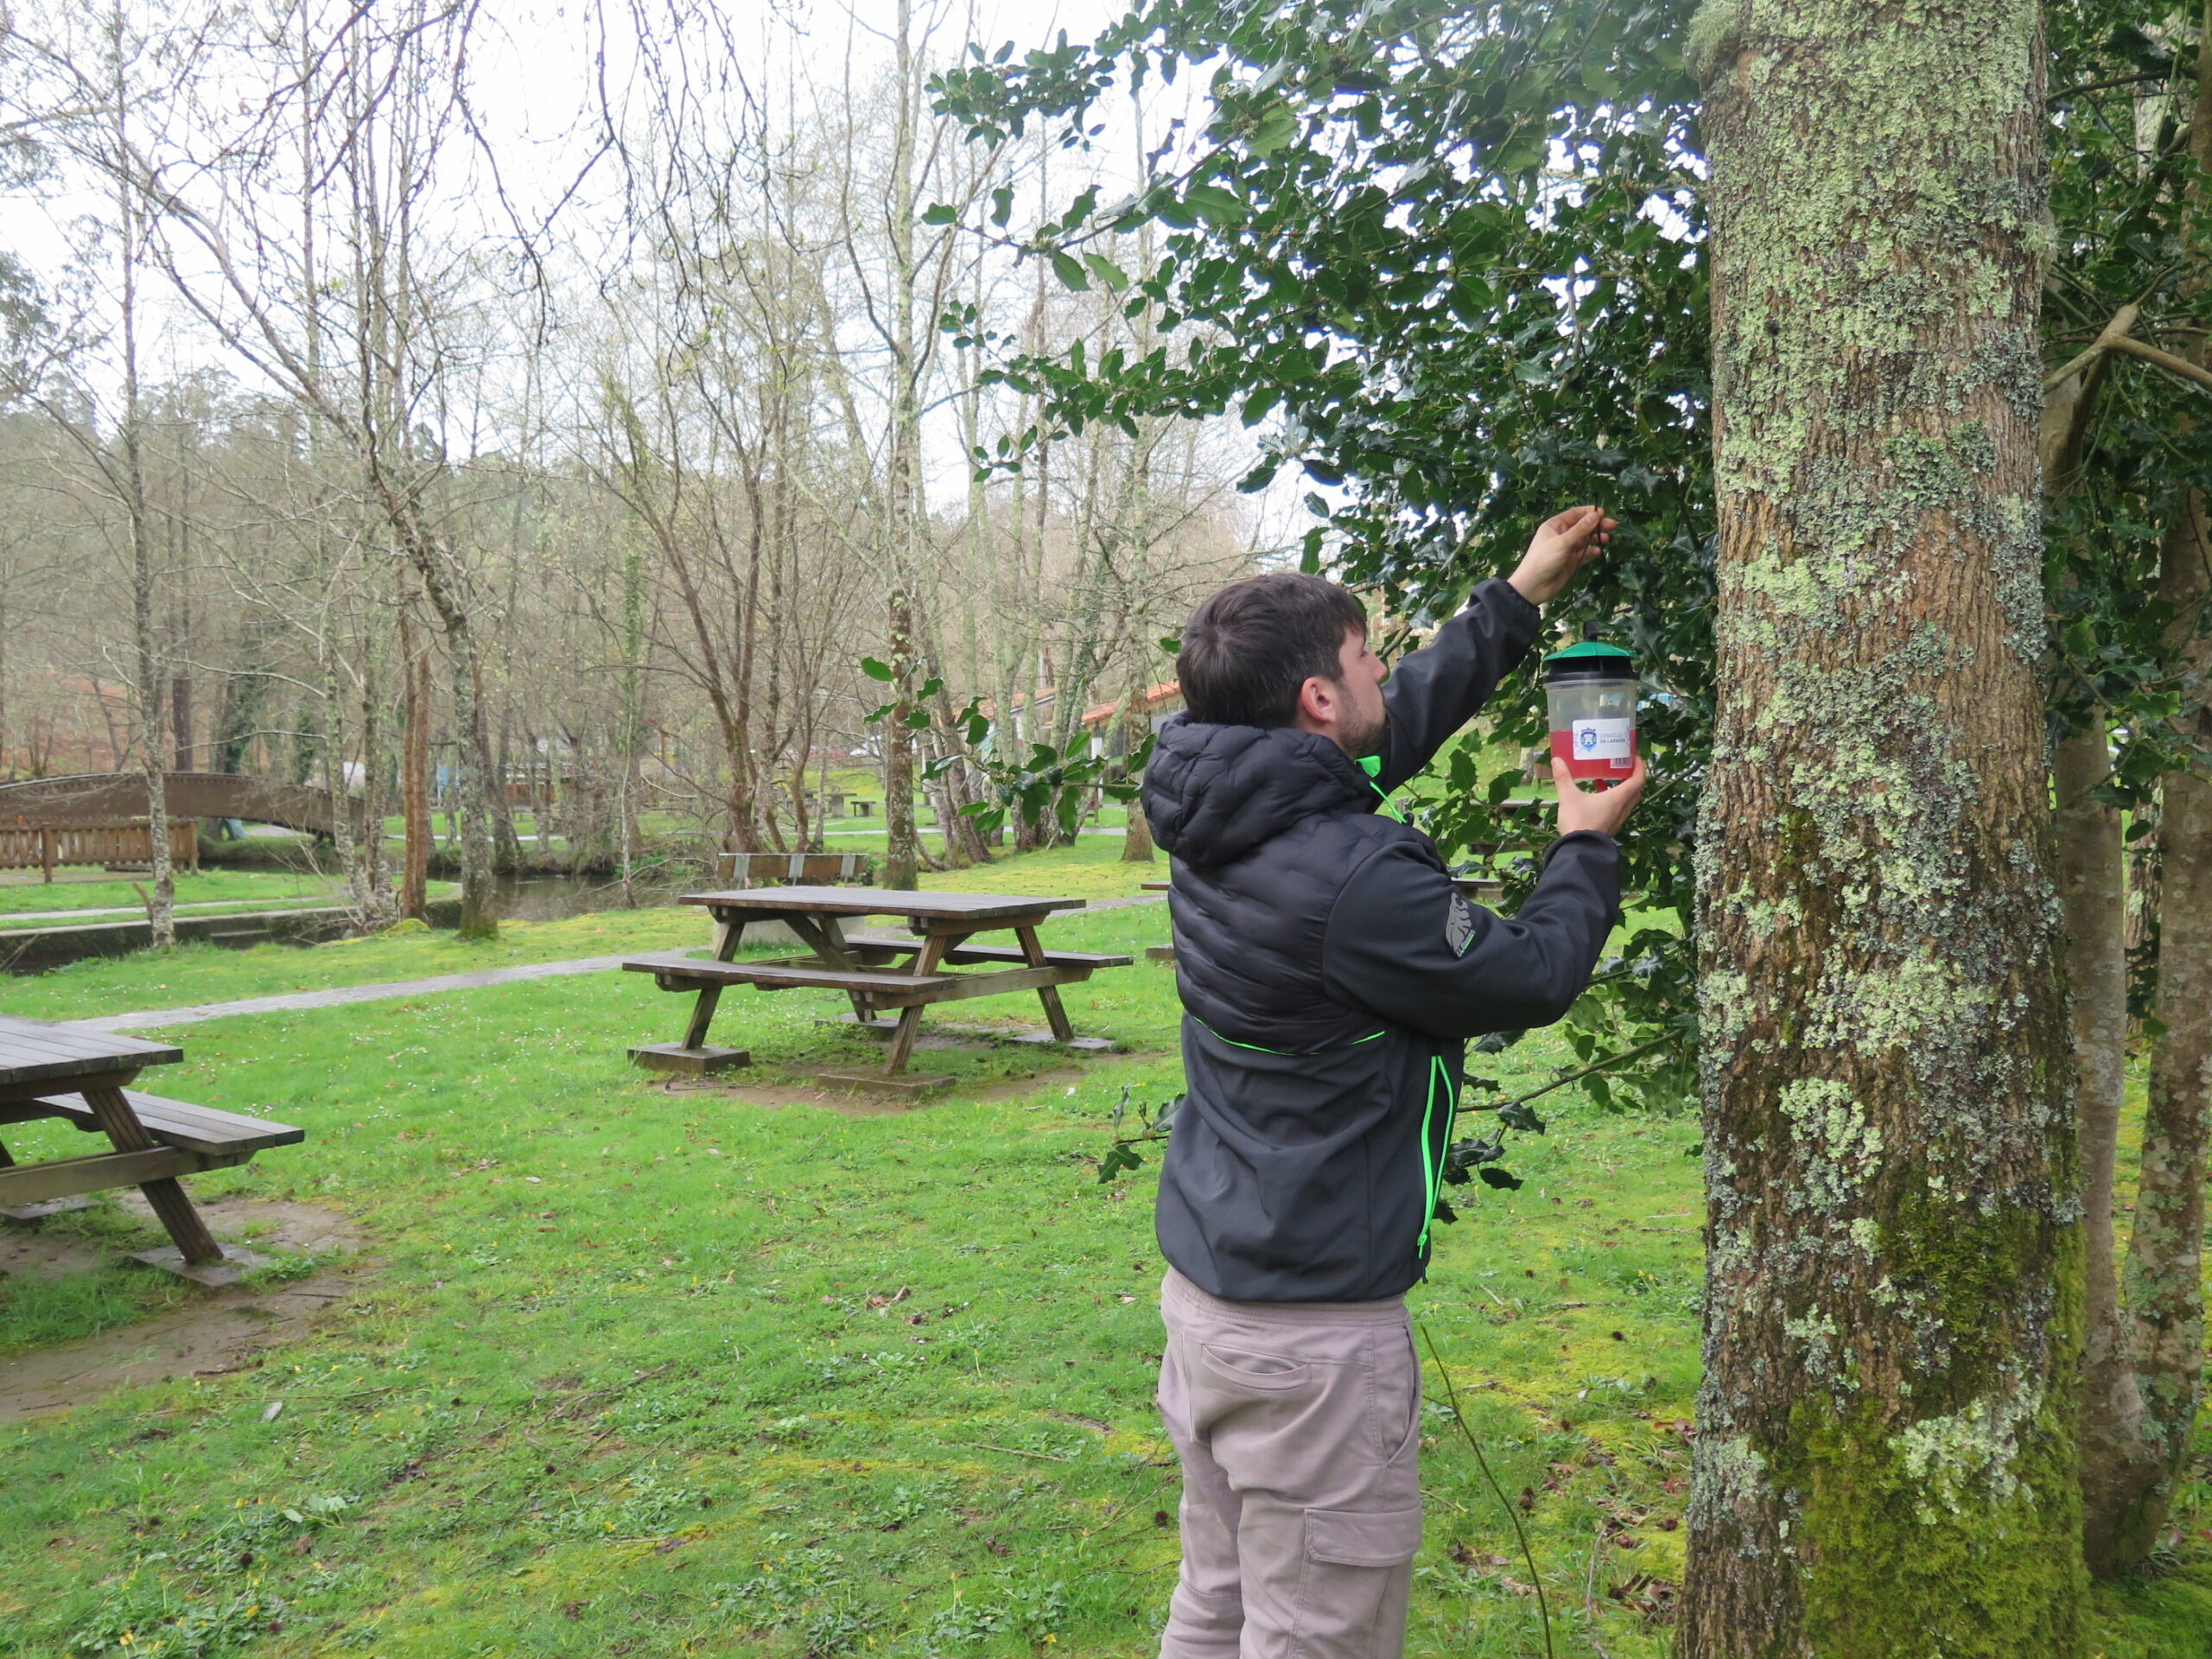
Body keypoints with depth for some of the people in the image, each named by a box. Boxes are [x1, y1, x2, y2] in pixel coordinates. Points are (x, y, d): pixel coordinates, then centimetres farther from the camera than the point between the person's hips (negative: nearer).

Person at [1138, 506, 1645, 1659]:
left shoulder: (1221, 814, 0)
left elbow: (1405, 720, 15)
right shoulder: (1354, 879, -26)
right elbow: (1535, 977, -11)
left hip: (1204, 1284, 9)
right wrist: (1587, 844, 7)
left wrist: (1522, 596, 23)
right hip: (1311, 1329, -9)